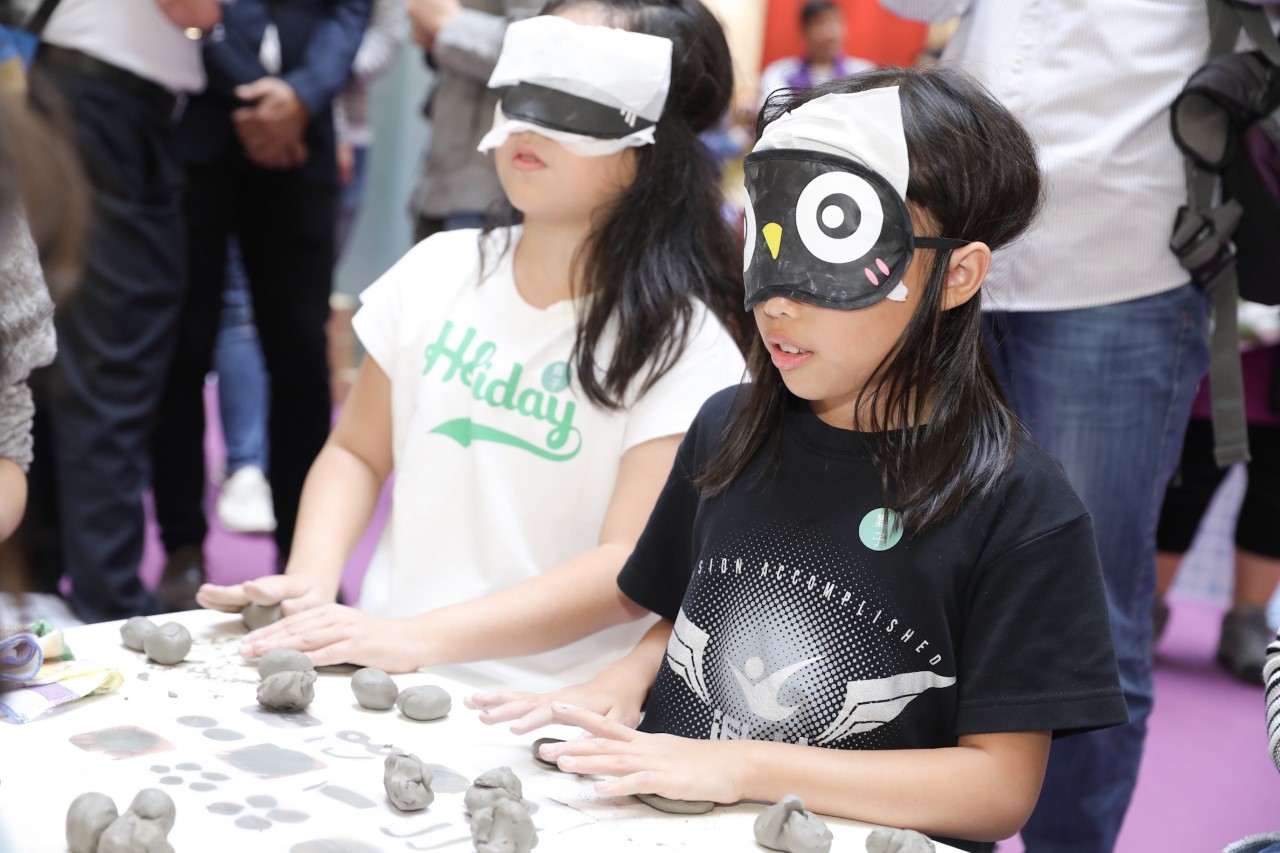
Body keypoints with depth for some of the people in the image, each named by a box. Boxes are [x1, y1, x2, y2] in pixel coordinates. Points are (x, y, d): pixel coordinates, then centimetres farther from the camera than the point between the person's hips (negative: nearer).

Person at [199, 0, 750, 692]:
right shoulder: (439, 269, 6)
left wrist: (420, 638, -26)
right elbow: (357, 452, 16)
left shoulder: (680, 341, -9)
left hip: (546, 713, -4)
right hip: (379, 668, 5)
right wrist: (311, 577, -4)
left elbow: (631, 566, -16)